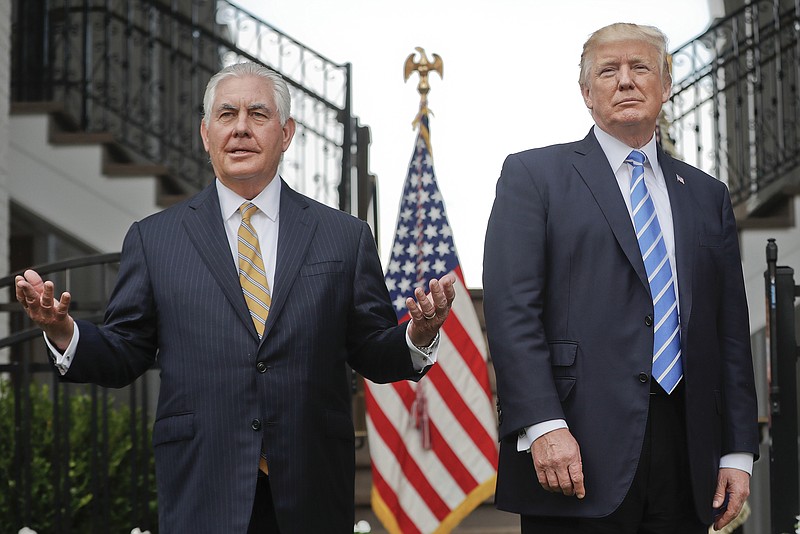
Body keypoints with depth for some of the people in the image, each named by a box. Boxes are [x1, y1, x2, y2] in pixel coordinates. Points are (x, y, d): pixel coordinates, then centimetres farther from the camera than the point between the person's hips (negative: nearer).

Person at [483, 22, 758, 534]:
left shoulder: (707, 195, 18)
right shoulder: (533, 175, 5)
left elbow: (731, 332, 15)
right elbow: (511, 308, -6)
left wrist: (738, 452, 8)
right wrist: (544, 426, -17)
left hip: (684, 453, 4)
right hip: (576, 452, -4)